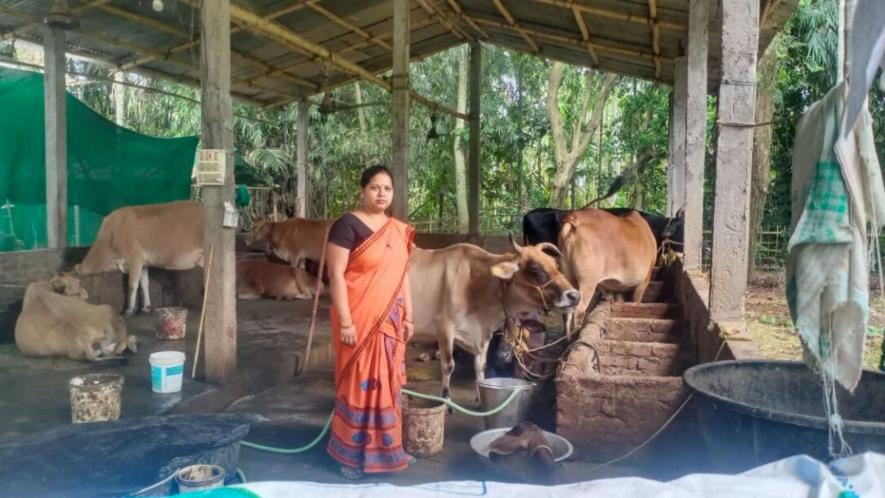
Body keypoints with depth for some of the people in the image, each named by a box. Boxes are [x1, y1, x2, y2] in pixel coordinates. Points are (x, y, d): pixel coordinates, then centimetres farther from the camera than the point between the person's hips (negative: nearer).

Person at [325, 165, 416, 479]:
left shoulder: (398, 230, 9)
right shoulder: (348, 225, -11)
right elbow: (336, 274, -15)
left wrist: (408, 317, 11)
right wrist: (345, 321, -19)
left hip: (390, 322, 6)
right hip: (360, 321, -6)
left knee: (387, 383, 14)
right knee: (358, 383, 2)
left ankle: (385, 448, 29)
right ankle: (352, 454, 17)